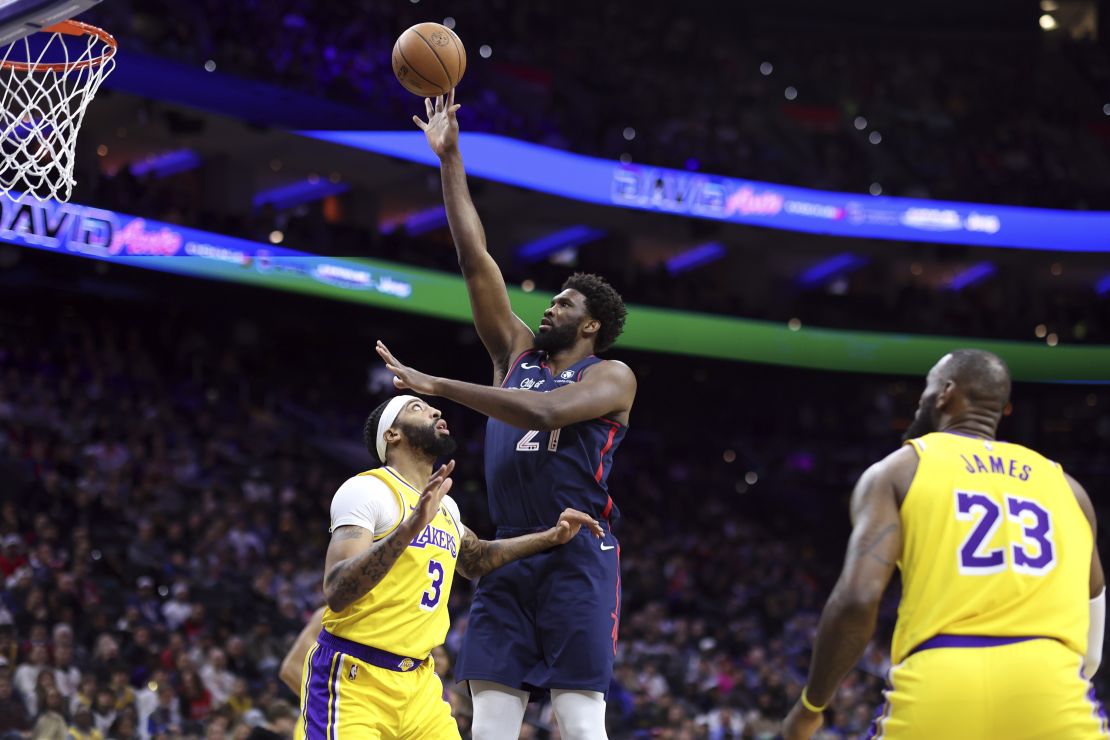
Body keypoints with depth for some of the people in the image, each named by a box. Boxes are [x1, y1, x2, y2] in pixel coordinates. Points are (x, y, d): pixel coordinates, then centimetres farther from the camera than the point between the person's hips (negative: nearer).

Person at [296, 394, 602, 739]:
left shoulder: (445, 507, 14)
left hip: (418, 682, 8)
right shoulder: (367, 490, -11)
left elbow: (475, 560, 36)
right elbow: (336, 592, -24)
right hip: (353, 679, -8)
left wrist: (551, 537, 25)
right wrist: (409, 528, -35)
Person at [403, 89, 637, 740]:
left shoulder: (611, 377, 0)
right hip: (509, 555, 6)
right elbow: (476, 260, 14)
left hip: (578, 556, -6)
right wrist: (450, 160, 10)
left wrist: (436, 385, -20)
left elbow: (543, 411, -19)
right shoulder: (519, 353, 18)